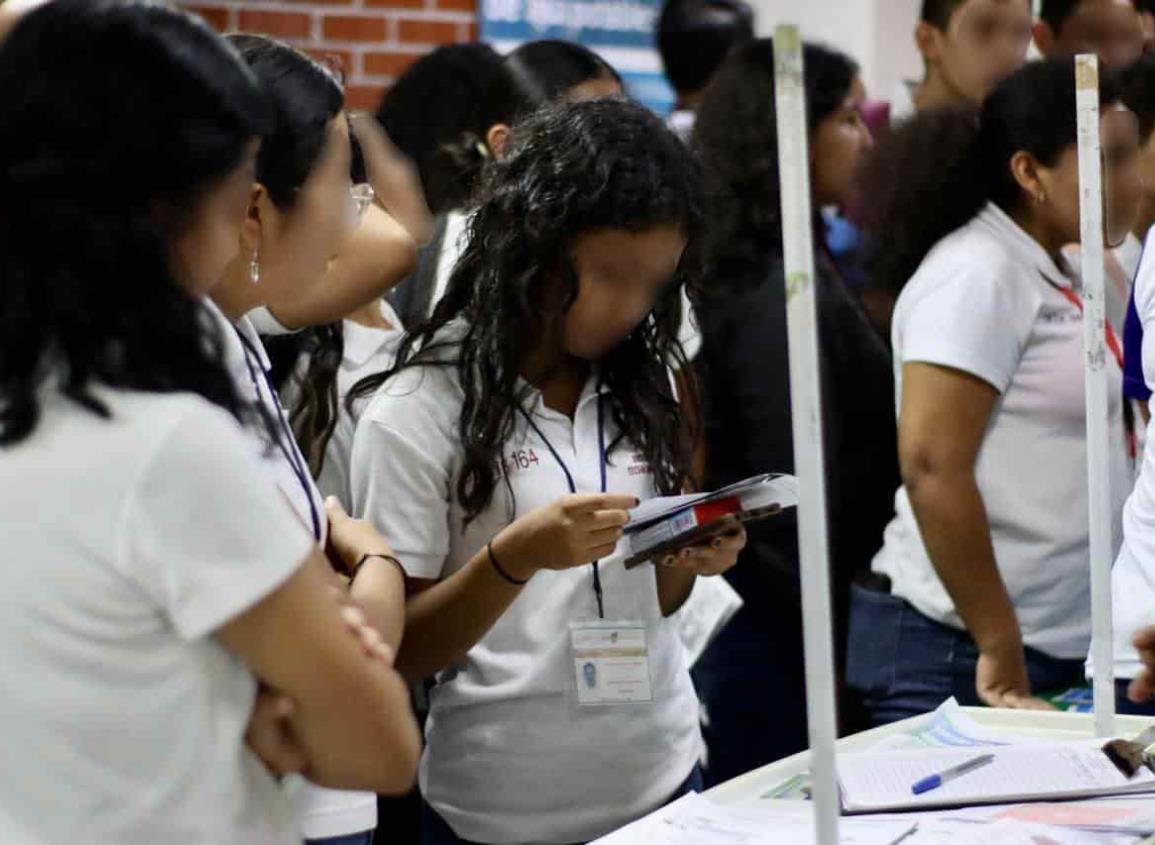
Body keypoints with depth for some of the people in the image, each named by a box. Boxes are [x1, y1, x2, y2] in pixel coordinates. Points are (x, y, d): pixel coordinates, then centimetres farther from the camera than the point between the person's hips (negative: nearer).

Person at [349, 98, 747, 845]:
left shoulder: (638, 381, 5)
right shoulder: (419, 411, -10)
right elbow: (398, 651, -9)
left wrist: (691, 558, -6)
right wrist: (517, 556, -24)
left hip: (663, 778, 5)